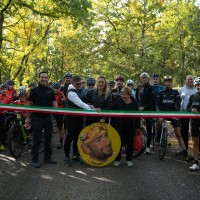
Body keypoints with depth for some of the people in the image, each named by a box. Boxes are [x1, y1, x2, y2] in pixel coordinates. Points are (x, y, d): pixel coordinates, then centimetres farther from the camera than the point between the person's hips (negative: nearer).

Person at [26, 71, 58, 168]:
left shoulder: (50, 91, 8)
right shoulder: (34, 90, -2)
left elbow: (54, 102, 5)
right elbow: (29, 104, -1)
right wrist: (28, 117, -4)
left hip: (48, 117, 4)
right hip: (37, 118, -4)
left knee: (48, 138, 12)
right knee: (36, 140, 1)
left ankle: (48, 157, 24)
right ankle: (34, 160, 10)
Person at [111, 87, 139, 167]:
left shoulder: (134, 102, -2)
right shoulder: (118, 101, -6)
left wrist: (137, 126, 2)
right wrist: (112, 125, -4)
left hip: (130, 127, 1)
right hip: (119, 126, -1)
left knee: (130, 143, 10)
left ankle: (129, 159, 26)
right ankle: (117, 159, 20)